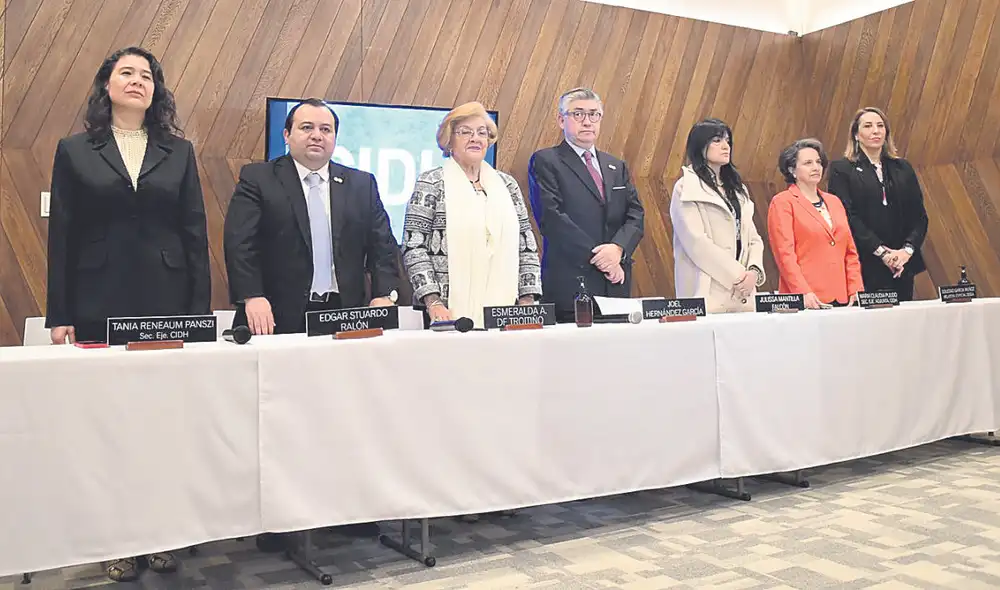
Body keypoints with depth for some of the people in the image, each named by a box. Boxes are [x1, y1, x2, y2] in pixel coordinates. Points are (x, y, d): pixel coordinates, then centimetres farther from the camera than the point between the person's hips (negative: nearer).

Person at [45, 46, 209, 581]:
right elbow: (61, 236, 5)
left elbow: (195, 234, 6)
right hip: (100, 308, 0)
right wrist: (59, 315, -1)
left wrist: (200, 310, 0)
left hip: (168, 305, 1)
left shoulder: (179, 152, 10)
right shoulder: (75, 151, 8)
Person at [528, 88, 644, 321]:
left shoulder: (617, 167, 20)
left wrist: (618, 248, -10)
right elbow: (551, 217, -10)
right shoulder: (545, 161, 2)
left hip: (616, 285, 5)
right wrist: (597, 256, -13)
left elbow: (635, 216, 11)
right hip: (570, 285, -5)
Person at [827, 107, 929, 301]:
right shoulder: (841, 169, 1)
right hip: (865, 267, -4)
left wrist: (908, 249, -7)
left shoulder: (903, 168, 16)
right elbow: (848, 217, -9)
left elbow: (919, 216, 11)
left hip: (902, 266, 5)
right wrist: (882, 252, -15)